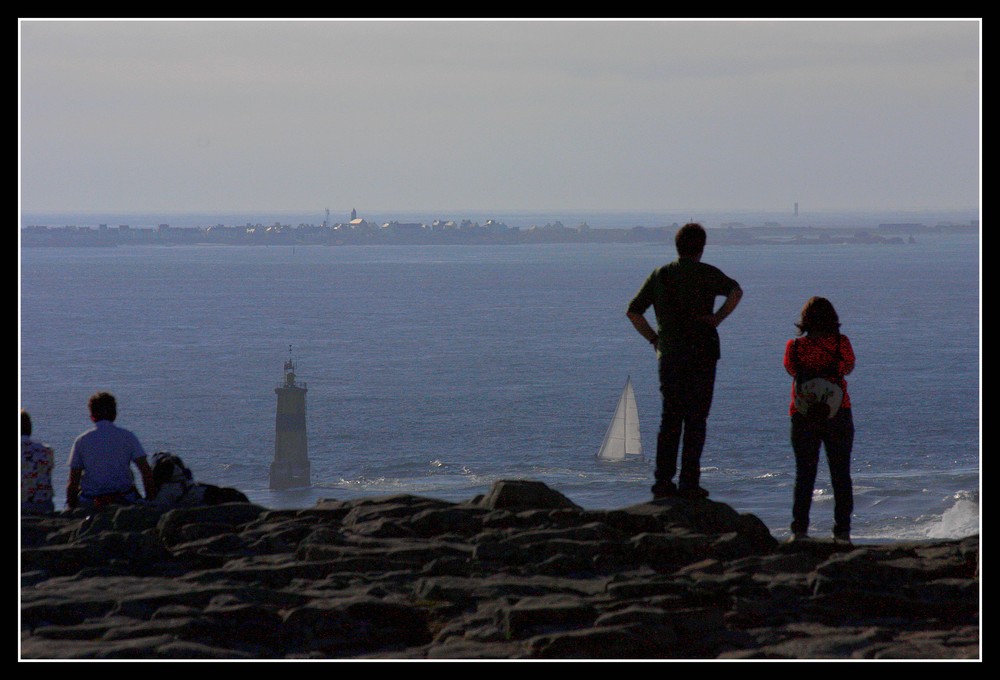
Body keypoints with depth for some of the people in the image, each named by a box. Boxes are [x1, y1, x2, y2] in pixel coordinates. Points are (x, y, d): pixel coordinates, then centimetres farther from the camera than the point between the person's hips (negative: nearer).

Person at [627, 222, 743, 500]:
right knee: (696, 418, 0)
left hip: (668, 355, 4)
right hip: (701, 353, -4)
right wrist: (716, 319, -12)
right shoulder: (706, 273, -2)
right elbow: (736, 291, -21)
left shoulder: (660, 275, 10)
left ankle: (663, 480, 5)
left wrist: (654, 339, 11)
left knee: (670, 418, 10)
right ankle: (689, 483, -4)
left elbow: (633, 312, 8)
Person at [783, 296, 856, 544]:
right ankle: (842, 530, 4)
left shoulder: (795, 346, -6)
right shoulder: (841, 343, -6)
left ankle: (800, 529, 1)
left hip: (803, 416, 0)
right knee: (841, 474, 7)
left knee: (804, 474, 6)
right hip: (838, 415, 0)